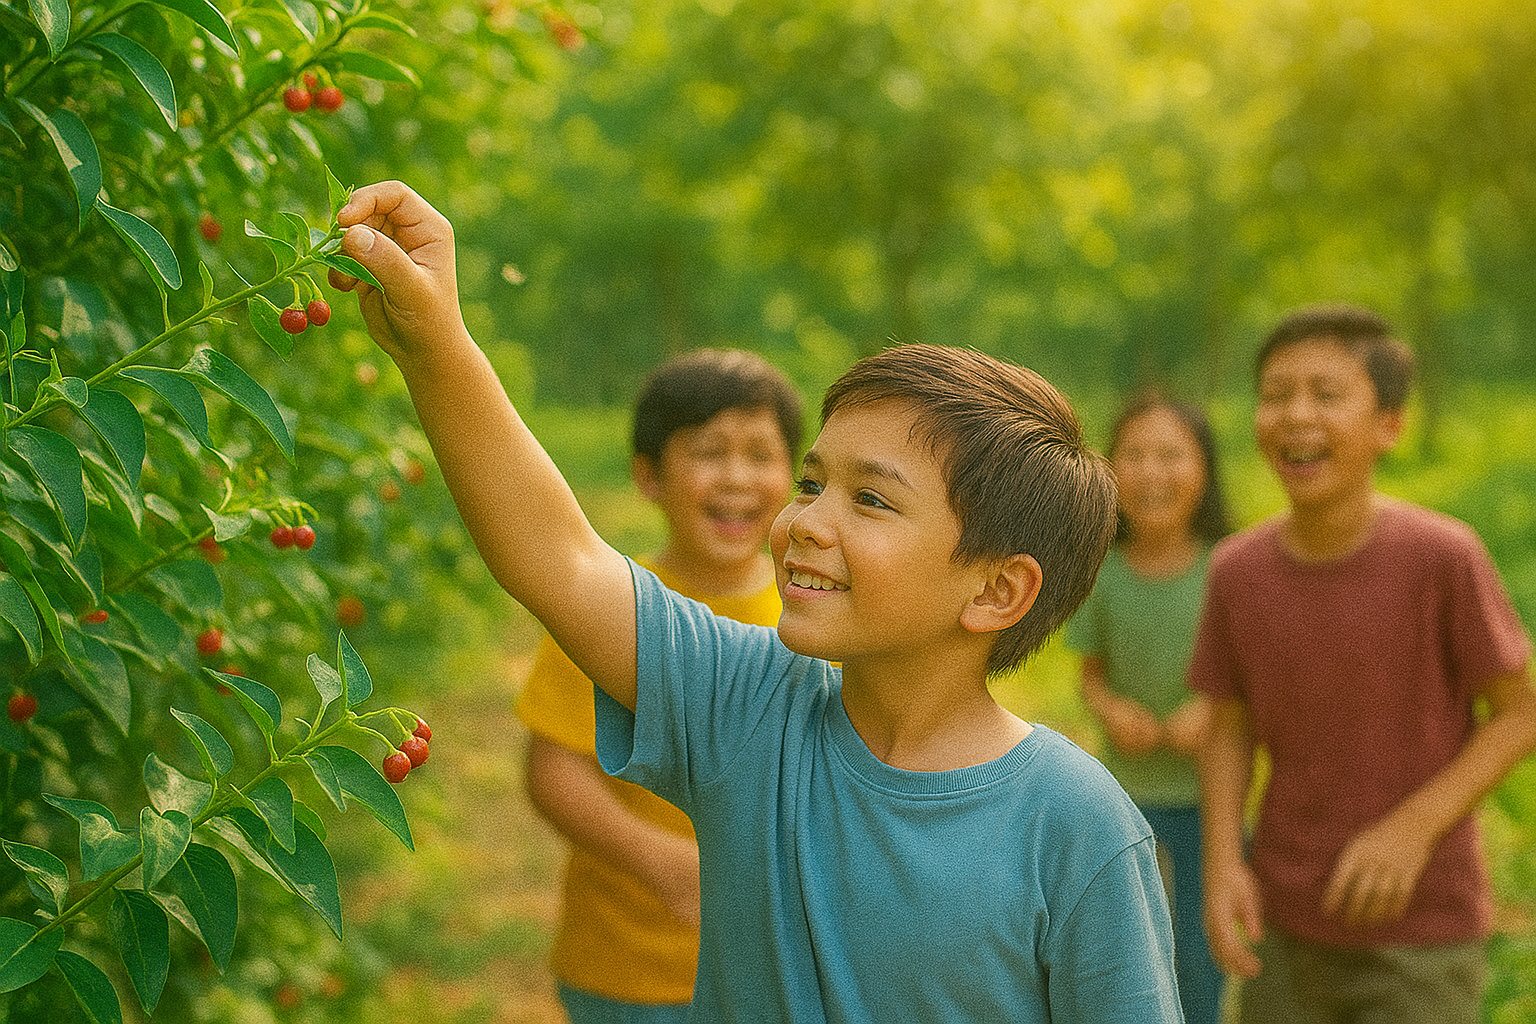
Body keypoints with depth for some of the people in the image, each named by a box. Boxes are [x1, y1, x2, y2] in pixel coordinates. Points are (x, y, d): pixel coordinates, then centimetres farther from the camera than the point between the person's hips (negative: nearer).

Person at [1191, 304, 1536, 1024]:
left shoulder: (1443, 557, -17)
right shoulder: (1237, 572, -7)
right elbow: (1229, 729, 3)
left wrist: (1413, 827, -20)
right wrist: (1223, 864, -11)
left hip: (1422, 939, -3)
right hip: (1289, 927, 4)